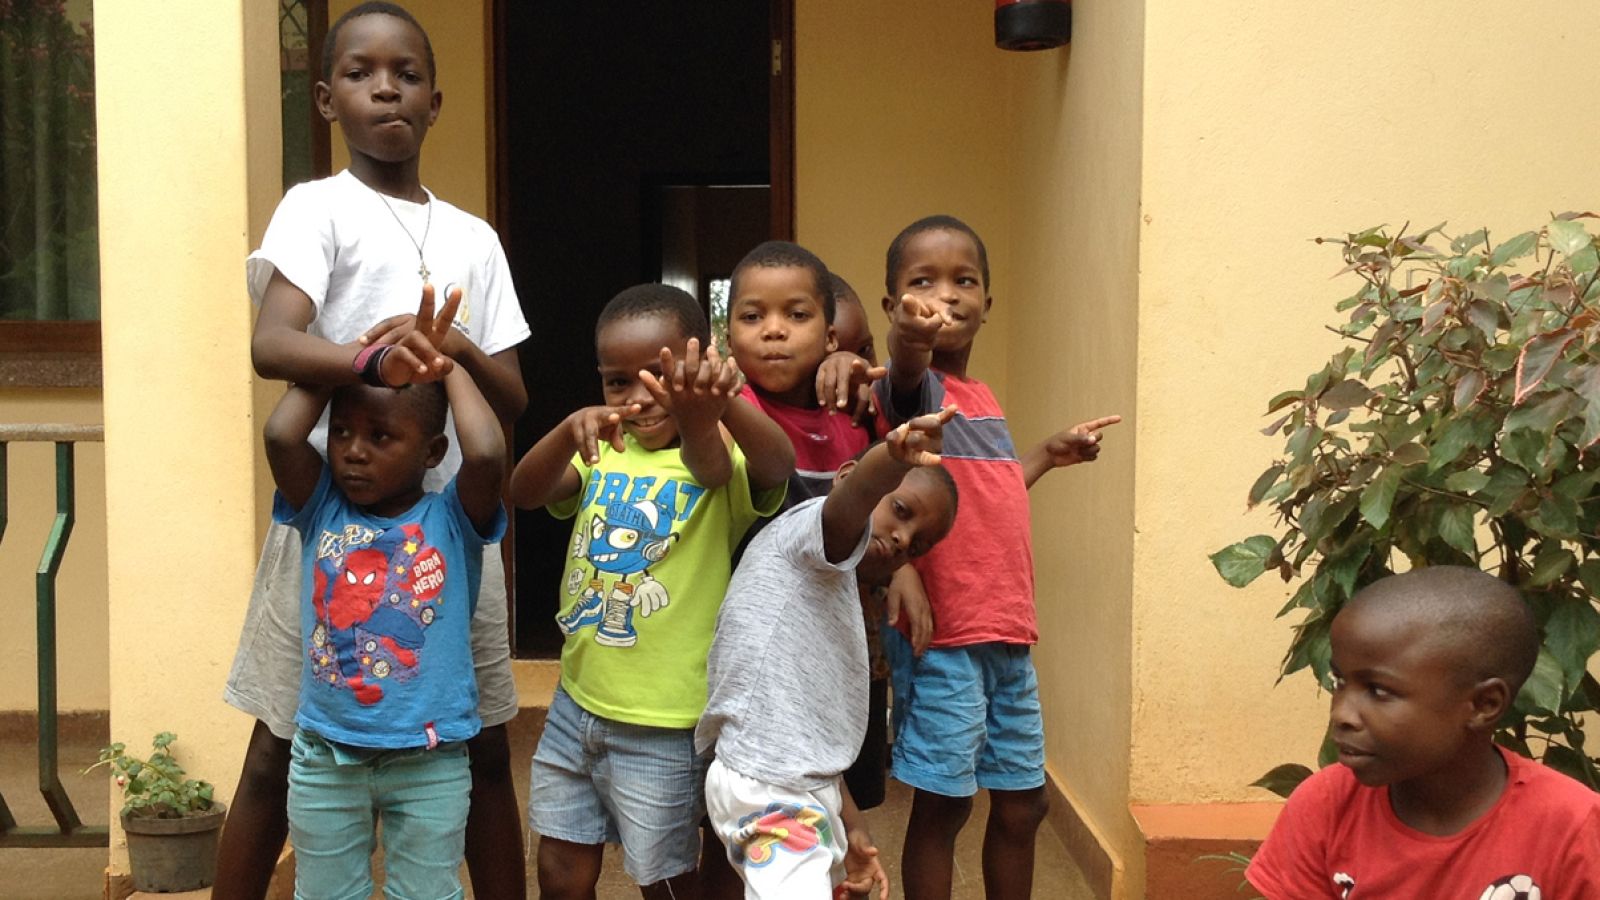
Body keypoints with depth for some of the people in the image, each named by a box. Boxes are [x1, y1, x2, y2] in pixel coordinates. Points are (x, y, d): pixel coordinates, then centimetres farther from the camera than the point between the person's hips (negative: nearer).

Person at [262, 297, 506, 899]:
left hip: (429, 760, -2)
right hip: (325, 756, 2)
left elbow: (486, 453, -28)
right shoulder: (322, 511, -2)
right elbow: (280, 434, -20)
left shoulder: (453, 521, -7)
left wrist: (445, 360, -14)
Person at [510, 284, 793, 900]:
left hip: (662, 728, -5)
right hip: (577, 704, 5)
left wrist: (722, 404, -54)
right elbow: (524, 494, -13)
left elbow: (778, 468, -33)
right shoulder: (603, 455, 4)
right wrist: (568, 431, -34)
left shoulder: (718, 464, -11)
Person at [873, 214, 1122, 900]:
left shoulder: (983, 399, 12)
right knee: (941, 805, 1)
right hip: (942, 639, -8)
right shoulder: (918, 387, -12)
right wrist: (907, 342, -59)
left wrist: (1047, 455, 29)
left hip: (1008, 637, 8)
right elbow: (905, 381, -38)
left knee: (1021, 802, 15)